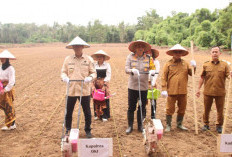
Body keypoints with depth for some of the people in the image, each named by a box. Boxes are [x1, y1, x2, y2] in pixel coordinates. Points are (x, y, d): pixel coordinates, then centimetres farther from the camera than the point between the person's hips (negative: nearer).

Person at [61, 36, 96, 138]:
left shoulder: (88, 59, 3)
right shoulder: (68, 59, 6)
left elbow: (93, 72, 3)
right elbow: (63, 72, 10)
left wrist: (90, 77, -18)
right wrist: (64, 77, -12)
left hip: (85, 91, -1)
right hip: (71, 90, 1)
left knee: (87, 112, 8)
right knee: (68, 112, 8)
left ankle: (88, 130, 26)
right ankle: (68, 130, 27)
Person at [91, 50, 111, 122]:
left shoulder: (107, 65, -2)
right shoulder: (94, 65, 4)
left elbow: (108, 76, -5)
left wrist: (104, 85, -12)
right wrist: (93, 85, -7)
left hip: (104, 83, -2)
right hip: (96, 84, 2)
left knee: (104, 100, -3)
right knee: (96, 100, 4)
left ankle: (105, 116, 5)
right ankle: (97, 114, 17)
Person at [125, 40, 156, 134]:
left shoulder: (148, 58, 6)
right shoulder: (130, 57, 4)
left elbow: (152, 68, 2)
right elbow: (126, 69, -4)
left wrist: (152, 71, -22)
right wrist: (132, 70, -25)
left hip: (144, 87, 1)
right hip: (132, 86, -1)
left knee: (142, 107, 10)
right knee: (131, 107, 3)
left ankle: (140, 126, 25)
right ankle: (130, 126, 17)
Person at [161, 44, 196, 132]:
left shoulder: (185, 63, 8)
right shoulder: (168, 64, -3)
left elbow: (191, 73, 9)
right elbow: (164, 77, -5)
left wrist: (193, 67, -10)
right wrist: (164, 89, -11)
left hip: (183, 91, 4)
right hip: (172, 91, -4)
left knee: (182, 109, 14)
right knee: (170, 109, 3)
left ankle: (179, 124, 31)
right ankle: (168, 125, 17)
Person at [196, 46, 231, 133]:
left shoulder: (224, 65, 0)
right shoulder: (206, 65, 2)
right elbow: (202, 78, 7)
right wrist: (198, 89, 6)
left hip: (220, 92, -1)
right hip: (208, 92, 1)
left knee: (220, 110, 8)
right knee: (206, 109, 12)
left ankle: (219, 126, 26)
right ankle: (206, 124, 30)